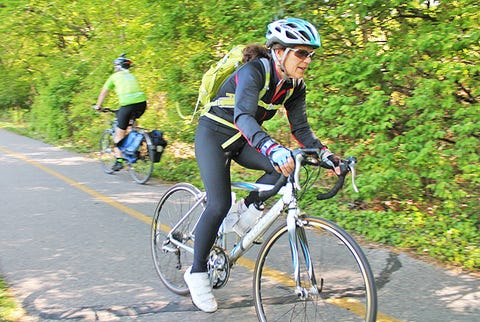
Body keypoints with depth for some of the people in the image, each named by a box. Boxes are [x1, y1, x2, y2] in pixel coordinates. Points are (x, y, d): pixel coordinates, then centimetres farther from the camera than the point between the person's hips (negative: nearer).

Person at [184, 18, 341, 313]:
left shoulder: (295, 86, -6)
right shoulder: (254, 71, -28)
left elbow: (300, 128, -3)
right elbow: (243, 115, -44)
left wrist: (327, 155, -19)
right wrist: (273, 149, -60)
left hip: (243, 139, 6)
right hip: (214, 134, -6)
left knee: (286, 163, -20)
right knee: (219, 205, -17)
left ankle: (248, 207, 3)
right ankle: (197, 272, 0)